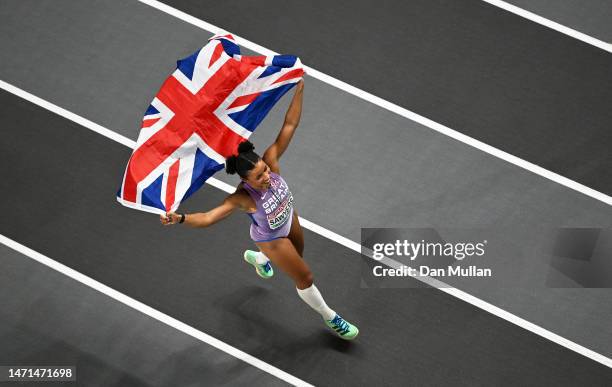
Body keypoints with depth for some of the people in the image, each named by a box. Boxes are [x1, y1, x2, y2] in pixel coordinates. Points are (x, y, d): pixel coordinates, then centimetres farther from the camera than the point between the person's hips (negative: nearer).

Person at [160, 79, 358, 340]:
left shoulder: (269, 161, -30)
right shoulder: (242, 197, -40)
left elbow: (289, 125, -32)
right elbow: (209, 217, -49)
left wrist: (299, 89, -39)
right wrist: (180, 218, -67)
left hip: (289, 219, 6)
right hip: (270, 238, -6)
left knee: (297, 256, 33)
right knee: (305, 277, 7)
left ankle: (256, 258, 63)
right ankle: (330, 318, 34)